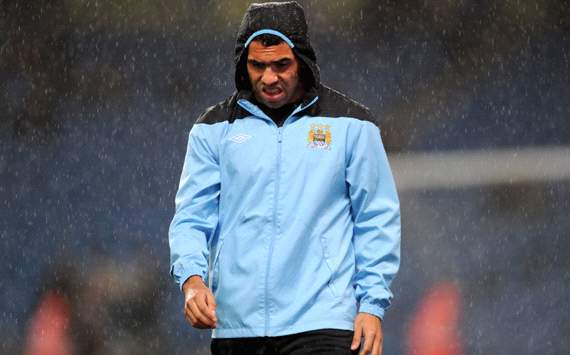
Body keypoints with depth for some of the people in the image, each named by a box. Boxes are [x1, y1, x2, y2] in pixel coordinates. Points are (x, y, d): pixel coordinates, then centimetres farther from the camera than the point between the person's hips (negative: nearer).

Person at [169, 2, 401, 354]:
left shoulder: (349, 125, 4)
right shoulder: (215, 129, 9)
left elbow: (377, 221, 5)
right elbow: (192, 217, 7)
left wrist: (373, 305, -3)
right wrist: (192, 279, -12)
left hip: (322, 325, -3)